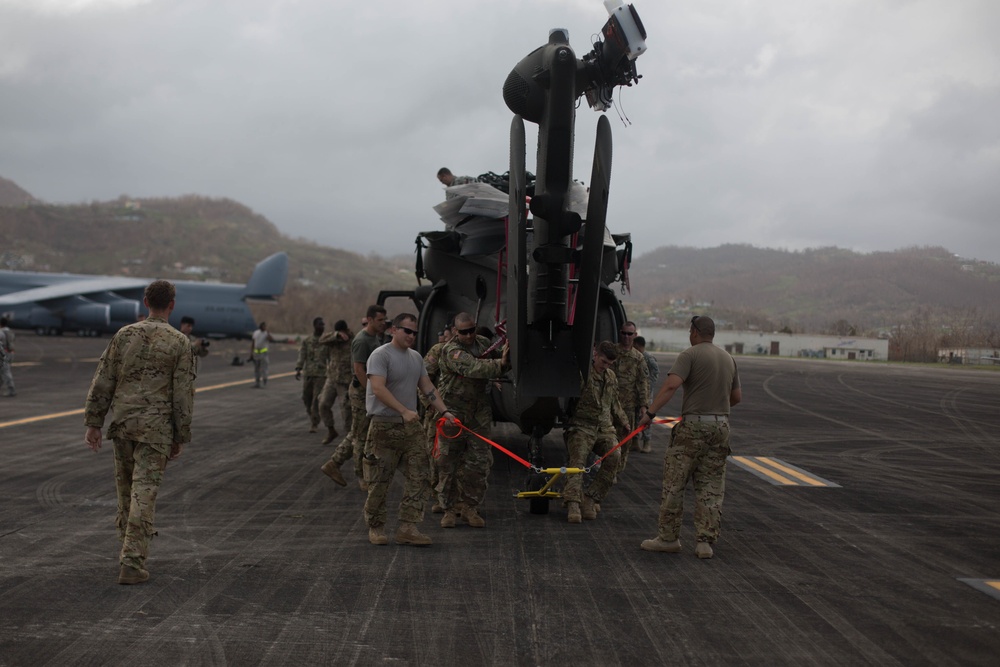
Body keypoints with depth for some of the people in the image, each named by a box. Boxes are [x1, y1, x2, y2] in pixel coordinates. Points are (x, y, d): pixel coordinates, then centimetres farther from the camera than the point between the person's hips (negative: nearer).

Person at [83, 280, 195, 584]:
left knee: (127, 486, 19)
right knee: (143, 493, -5)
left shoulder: (124, 334, 3)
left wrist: (93, 424, 6)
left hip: (123, 423, 4)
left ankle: (131, 545, 33)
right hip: (156, 428, -3)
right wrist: (180, 438, 0)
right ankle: (132, 564, -10)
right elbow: (183, 394, -7)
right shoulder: (180, 342, -6)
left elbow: (103, 381, 2)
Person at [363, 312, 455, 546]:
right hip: (385, 426, -7)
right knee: (380, 480, 2)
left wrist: (444, 411, 4)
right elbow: (378, 388, -22)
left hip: (411, 426, 7)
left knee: (418, 477, 0)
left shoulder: (416, 357, 15)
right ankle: (375, 527, 16)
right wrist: (404, 411, -29)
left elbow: (428, 388, 16)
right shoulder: (381, 355, -10)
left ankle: (407, 527, 2)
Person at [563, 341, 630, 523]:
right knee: (577, 460, -23)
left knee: (615, 456, -20)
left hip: (604, 428, 5)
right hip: (581, 426, -5)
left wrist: (623, 421, 36)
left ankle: (590, 499, -15)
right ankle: (573, 503, -28)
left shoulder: (611, 377, 17)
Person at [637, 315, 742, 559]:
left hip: (693, 425, -6)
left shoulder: (690, 355, -7)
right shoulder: (729, 358, 13)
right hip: (721, 425, 6)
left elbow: (671, 385, -20)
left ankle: (669, 538, 9)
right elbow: (737, 396, 17)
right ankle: (705, 542, 7)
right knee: (711, 487, 8)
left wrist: (650, 412, -22)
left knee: (674, 483, 4)